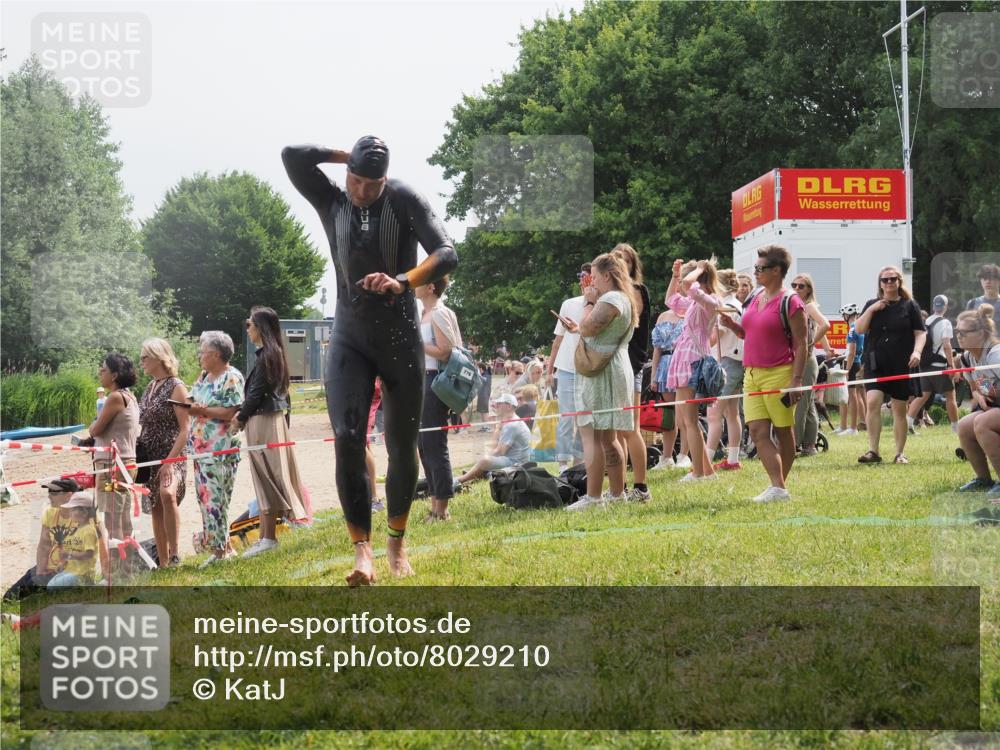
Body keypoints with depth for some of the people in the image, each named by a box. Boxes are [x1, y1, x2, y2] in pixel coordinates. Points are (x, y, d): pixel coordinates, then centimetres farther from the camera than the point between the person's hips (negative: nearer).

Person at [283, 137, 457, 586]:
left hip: (401, 338, -1)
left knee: (402, 446, 3)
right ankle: (362, 551, -18)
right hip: (349, 340, 1)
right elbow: (292, 156, -8)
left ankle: (397, 542, 22)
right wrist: (350, 157, -3)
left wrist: (403, 281, -33)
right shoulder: (331, 202, 3)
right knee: (347, 439, -16)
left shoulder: (405, 201, -6)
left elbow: (446, 254, -16)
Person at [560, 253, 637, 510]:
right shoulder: (625, 299, 20)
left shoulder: (610, 299, -13)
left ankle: (593, 496, -13)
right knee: (609, 438, 14)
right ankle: (617, 493, 17)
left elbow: (588, 328, -20)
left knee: (591, 434, -11)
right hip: (616, 369, 11)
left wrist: (589, 302, -6)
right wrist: (578, 329, 15)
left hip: (599, 372, -11)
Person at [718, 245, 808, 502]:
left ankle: (780, 487, 11)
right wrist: (732, 325, 5)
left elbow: (801, 345, -11)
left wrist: (796, 381, -18)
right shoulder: (753, 298, 14)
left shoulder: (790, 303, -9)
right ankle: (777, 488, -6)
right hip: (752, 374, 7)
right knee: (758, 432, -4)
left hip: (779, 374, -7)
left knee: (783, 432, 4)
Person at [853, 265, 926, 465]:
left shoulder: (909, 306, 6)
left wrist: (917, 351, -15)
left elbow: (920, 333, 3)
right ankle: (873, 451, -14)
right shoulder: (872, 304, 12)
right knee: (872, 403, -16)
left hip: (901, 364, -1)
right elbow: (859, 329, 4)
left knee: (899, 409, 4)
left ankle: (900, 453, 13)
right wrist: (871, 310, -8)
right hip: (875, 364, 1)